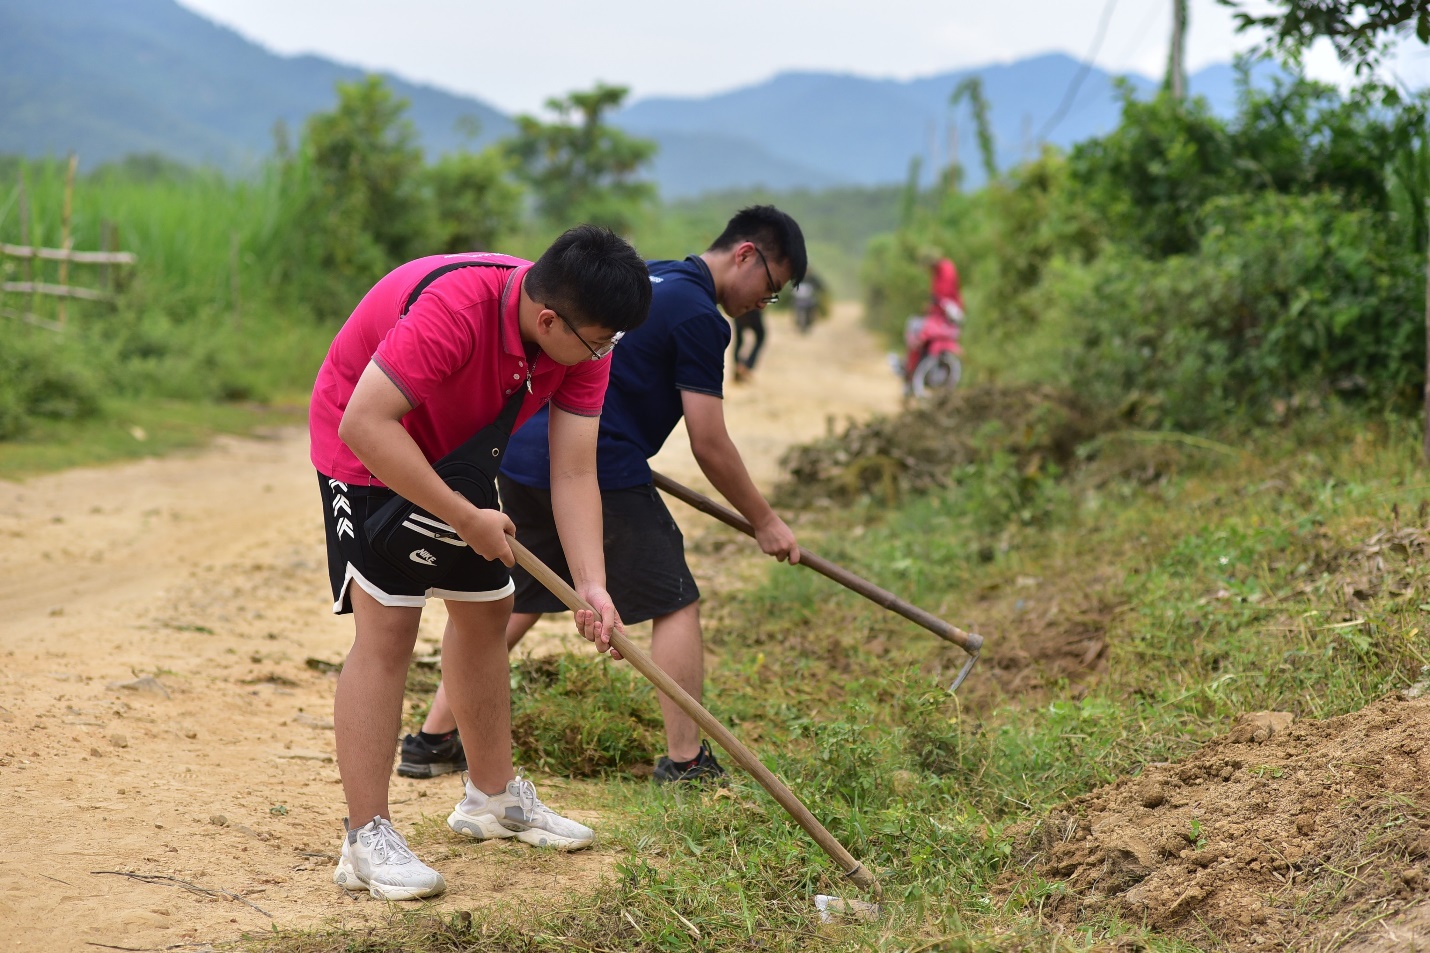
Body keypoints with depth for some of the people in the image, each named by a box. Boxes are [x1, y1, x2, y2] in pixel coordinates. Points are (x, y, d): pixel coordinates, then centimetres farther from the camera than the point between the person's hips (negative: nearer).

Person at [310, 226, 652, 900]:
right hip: (368, 448, -8)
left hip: (453, 453, 8)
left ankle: (493, 797, 31)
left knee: (486, 609, 14)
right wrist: (465, 517, -35)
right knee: (388, 625, -16)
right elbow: (365, 423, -40)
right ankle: (366, 842, -11)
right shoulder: (454, 310, -40)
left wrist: (591, 585, -27)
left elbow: (573, 473, -16)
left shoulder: (584, 341, -17)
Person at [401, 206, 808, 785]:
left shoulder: (643, 276, 18)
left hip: (523, 456, 9)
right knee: (675, 603, 3)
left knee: (516, 602, 19)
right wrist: (765, 523, 1)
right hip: (598, 470, -9)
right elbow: (709, 445, -9)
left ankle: (433, 736, 22)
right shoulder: (698, 314, -9)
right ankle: (684, 763, 5)